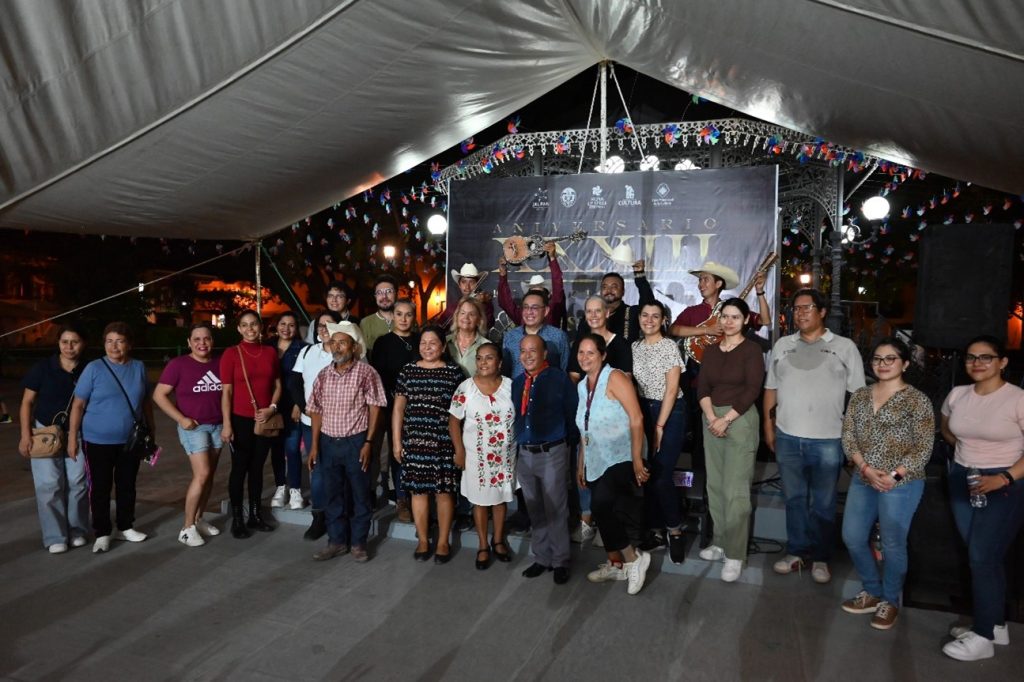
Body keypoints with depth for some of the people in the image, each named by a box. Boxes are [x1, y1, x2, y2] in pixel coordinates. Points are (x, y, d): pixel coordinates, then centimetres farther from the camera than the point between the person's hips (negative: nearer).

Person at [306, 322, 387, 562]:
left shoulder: (366, 372, -9)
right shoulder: (323, 375, 5)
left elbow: (375, 408, -8)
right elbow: (317, 411, 9)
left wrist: (368, 442, -12)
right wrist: (314, 445, 5)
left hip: (356, 442, -4)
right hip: (328, 442, 4)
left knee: (360, 495, 8)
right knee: (332, 495, 14)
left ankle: (358, 543, 22)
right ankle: (337, 541, 29)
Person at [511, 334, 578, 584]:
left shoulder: (560, 379, -6)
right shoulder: (516, 383, 9)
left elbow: (572, 414, -4)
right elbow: (514, 416, 10)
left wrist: (568, 443, -1)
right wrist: (515, 446, 5)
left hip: (552, 453, -5)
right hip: (524, 454, 5)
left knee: (556, 511, 3)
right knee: (535, 512, 16)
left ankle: (560, 562, 19)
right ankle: (541, 558, 30)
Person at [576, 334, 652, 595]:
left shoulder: (615, 378, -12)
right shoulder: (582, 385, 11)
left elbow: (636, 419, -17)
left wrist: (637, 460, -20)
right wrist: (581, 463, 16)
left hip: (621, 458, -8)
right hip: (597, 462, 8)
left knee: (602, 506, -21)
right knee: (606, 512, 12)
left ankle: (633, 558, -3)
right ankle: (616, 564, 29)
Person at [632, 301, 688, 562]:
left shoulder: (669, 346, -8)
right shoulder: (635, 347, 8)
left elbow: (672, 388, -12)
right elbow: (632, 383, 10)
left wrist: (660, 426, -13)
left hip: (670, 412, -5)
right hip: (643, 411, 5)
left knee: (661, 476, -8)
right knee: (647, 474, 5)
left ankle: (675, 531, 12)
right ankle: (656, 530, 19)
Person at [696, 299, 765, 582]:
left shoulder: (751, 350, -3)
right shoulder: (711, 351, 12)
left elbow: (753, 391, -11)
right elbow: (702, 388, 5)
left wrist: (726, 420, -13)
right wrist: (711, 417, -10)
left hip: (740, 420, -5)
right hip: (711, 420, 6)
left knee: (735, 489, -6)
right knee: (715, 485, 9)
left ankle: (735, 554, 2)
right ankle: (720, 542, 22)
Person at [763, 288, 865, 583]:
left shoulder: (844, 347, 1)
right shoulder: (782, 345, 9)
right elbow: (771, 388, 13)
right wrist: (768, 427, 9)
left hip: (827, 440, -2)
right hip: (787, 438, 3)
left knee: (823, 504, 8)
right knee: (794, 499, 12)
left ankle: (821, 558, 22)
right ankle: (796, 551, 25)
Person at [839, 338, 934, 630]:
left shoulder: (917, 400, -8)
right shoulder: (860, 396, 7)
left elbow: (924, 447, -10)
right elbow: (848, 436, 3)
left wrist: (893, 476, -16)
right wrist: (866, 468, -12)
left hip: (901, 484, -5)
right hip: (862, 480, 6)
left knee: (892, 545, 5)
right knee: (853, 538, 11)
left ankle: (890, 601, 26)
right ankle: (872, 591, 32)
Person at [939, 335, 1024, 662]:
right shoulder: (957, 395, 3)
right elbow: (947, 430, 23)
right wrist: (971, 448, 9)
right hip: (962, 480, 6)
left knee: (983, 558, -5)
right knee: (983, 557, 14)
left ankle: (983, 637, 8)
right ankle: (996, 625, 29)